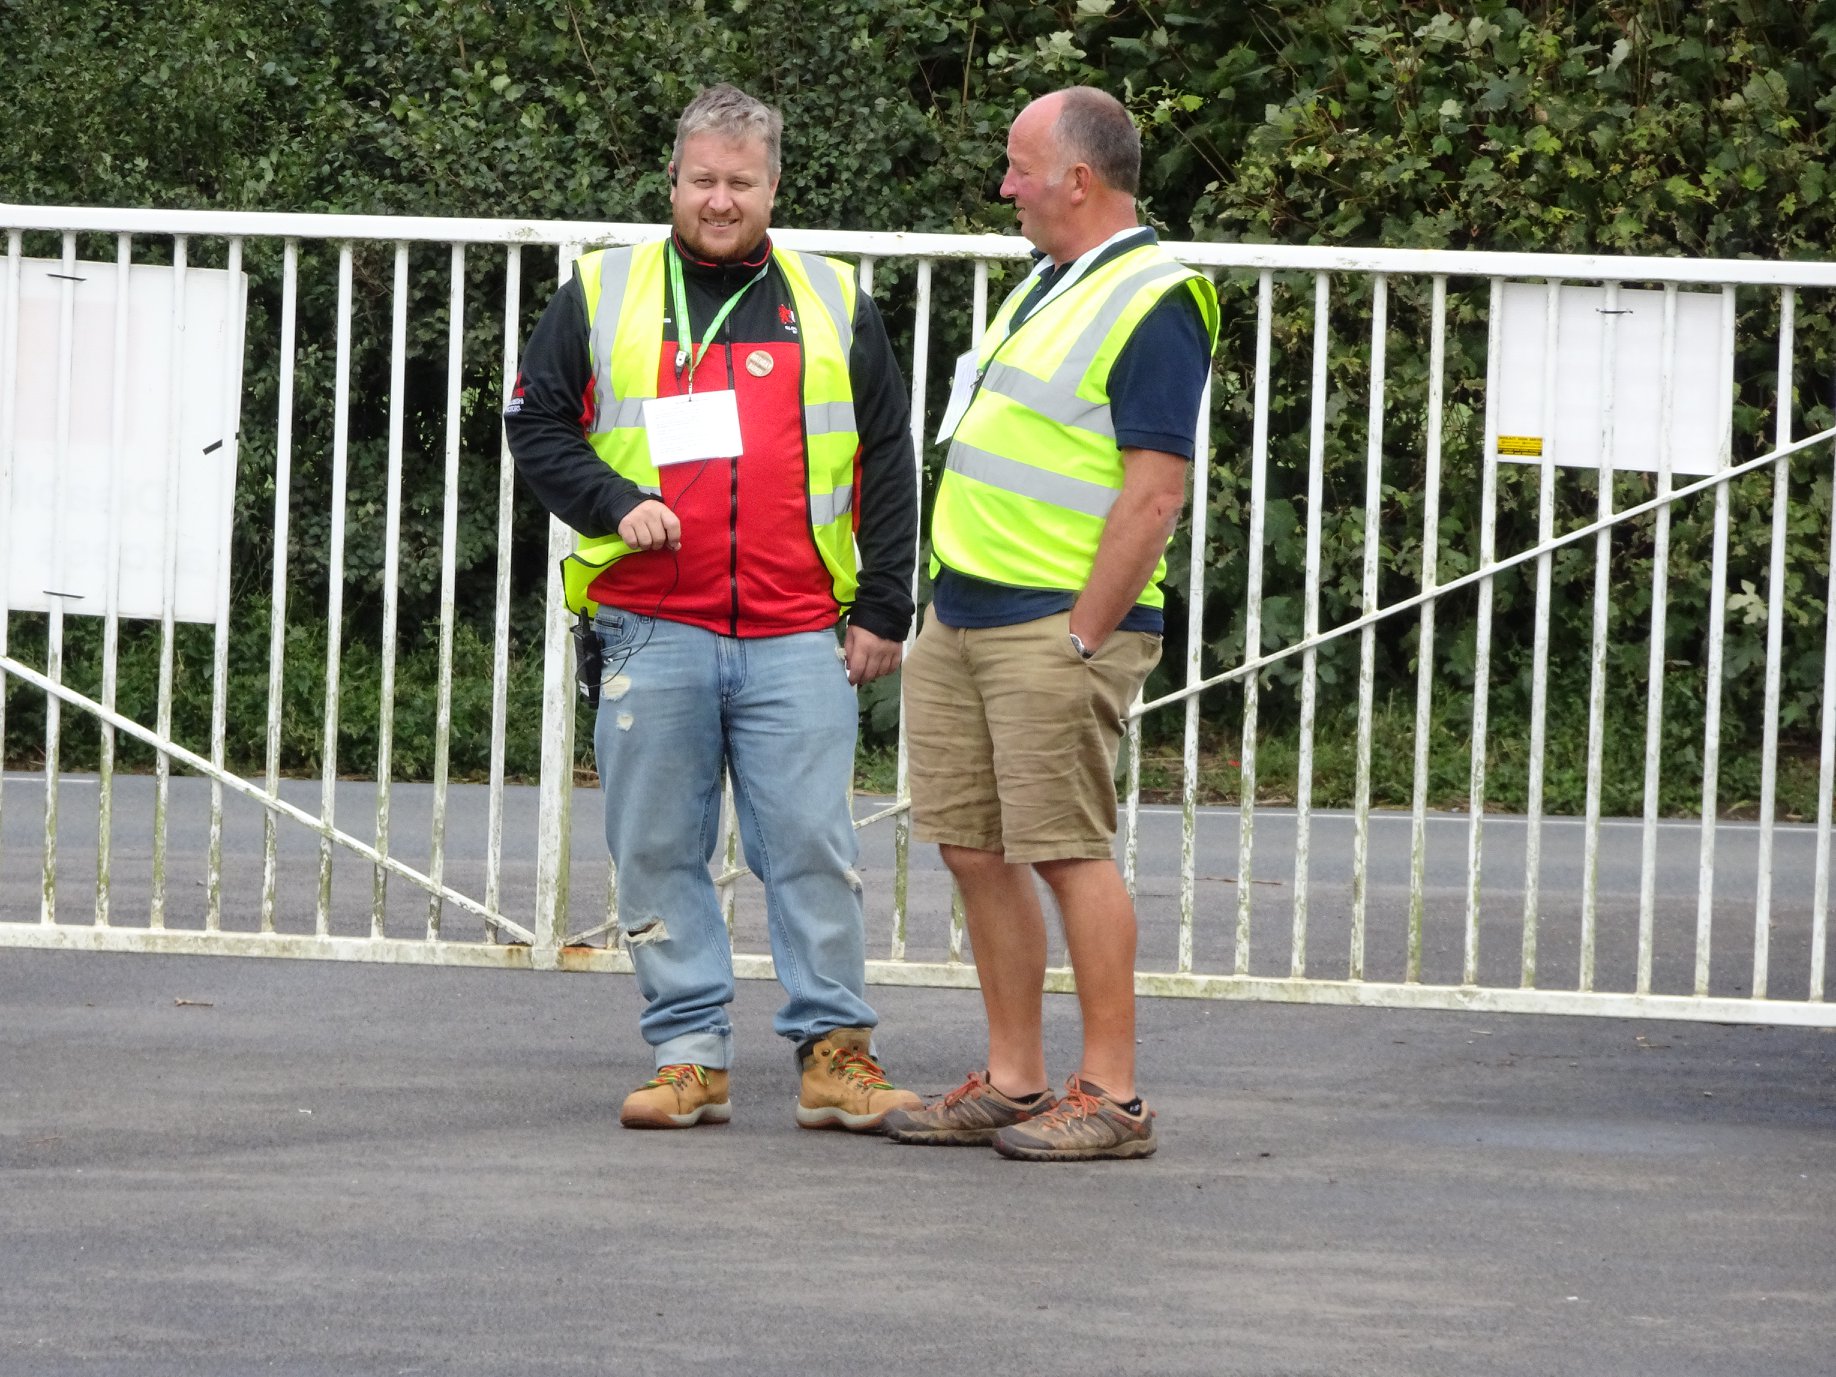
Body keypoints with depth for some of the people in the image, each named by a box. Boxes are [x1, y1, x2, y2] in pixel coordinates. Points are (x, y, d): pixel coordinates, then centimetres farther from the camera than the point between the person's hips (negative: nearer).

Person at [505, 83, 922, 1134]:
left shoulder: (835, 305, 12)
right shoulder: (601, 297, 10)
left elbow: (889, 465, 12)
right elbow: (535, 425, 10)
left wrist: (884, 611, 6)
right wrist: (615, 503, -7)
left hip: (798, 640, 0)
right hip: (650, 633, 0)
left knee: (814, 847, -4)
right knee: (659, 852, 2)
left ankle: (836, 1048, 3)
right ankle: (691, 1054, 8)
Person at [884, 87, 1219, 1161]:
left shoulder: (1154, 303, -13)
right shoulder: (1050, 284, 17)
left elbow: (1155, 493, -19)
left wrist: (1081, 637, -20)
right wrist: (950, 592, 17)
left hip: (1058, 625, -9)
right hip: (963, 617, 9)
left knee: (1069, 850, -8)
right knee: (975, 848, 9)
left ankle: (1112, 1095, -3)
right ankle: (1012, 1084, 16)